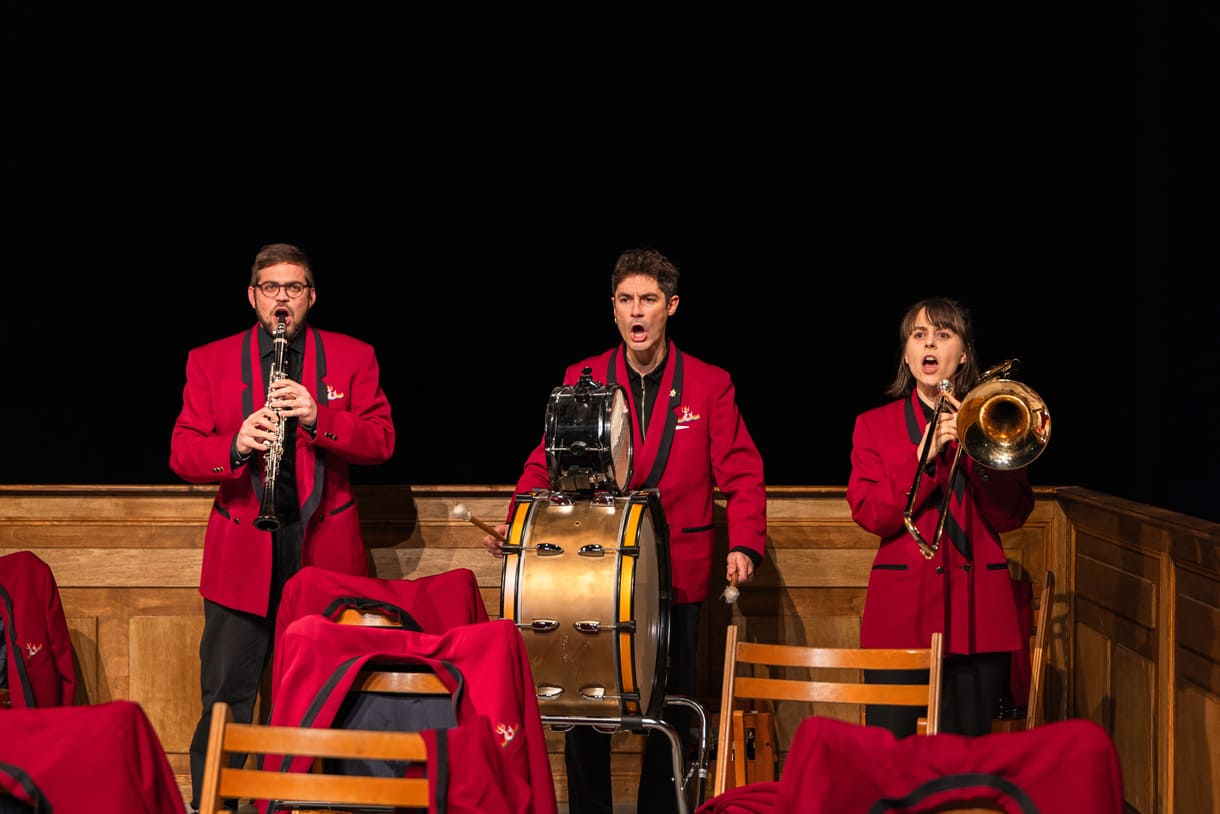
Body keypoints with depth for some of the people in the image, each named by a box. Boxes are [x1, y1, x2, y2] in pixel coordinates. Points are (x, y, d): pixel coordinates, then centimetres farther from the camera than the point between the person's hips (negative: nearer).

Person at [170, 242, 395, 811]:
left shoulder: (352, 357, 8)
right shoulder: (210, 362, 8)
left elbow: (381, 441, 0)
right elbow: (182, 455, 2)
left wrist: (319, 417, -18)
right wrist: (235, 445, -19)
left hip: (326, 550, 0)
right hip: (242, 554, 0)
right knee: (225, 698, 1)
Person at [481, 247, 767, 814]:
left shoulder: (709, 385, 3)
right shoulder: (582, 379, 6)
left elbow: (741, 474, -1)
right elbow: (547, 463, 4)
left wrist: (745, 544, -17)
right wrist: (514, 522, -13)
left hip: (676, 576, -1)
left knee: (670, 713, 5)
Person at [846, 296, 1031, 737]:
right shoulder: (875, 424, 11)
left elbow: (1011, 516, 2)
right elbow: (869, 515, -2)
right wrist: (923, 455, -12)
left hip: (976, 612, 1)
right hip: (900, 611, 0)